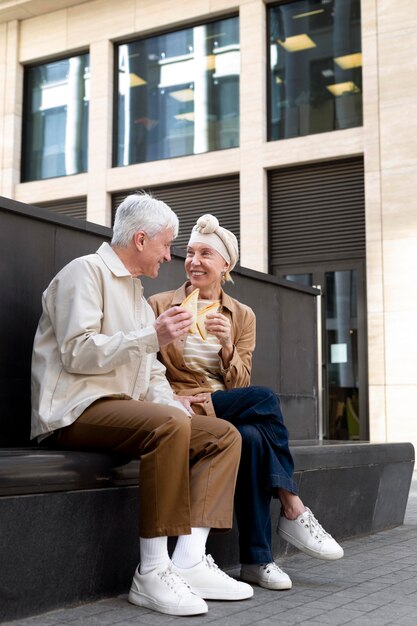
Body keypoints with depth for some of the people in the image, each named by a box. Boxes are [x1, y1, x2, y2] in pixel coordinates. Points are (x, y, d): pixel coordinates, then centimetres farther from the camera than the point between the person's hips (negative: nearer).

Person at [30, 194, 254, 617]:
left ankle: (189, 561, -18)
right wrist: (152, 336, -20)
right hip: (75, 411, -9)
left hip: (122, 410, 9)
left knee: (224, 435, -4)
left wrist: (174, 409, 1)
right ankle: (152, 573, -28)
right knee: (169, 425, -35)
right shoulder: (86, 272, -3)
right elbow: (78, 353, -16)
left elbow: (152, 375, 21)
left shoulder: (136, 294, 25)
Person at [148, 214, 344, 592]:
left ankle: (257, 559, -26)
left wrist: (226, 345, -14)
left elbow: (239, 386, 5)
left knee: (252, 438, -34)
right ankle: (293, 510, -22)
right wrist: (173, 400, -18)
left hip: (225, 408, 3)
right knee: (265, 399, -29)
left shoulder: (242, 316, 12)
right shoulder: (160, 305, 5)